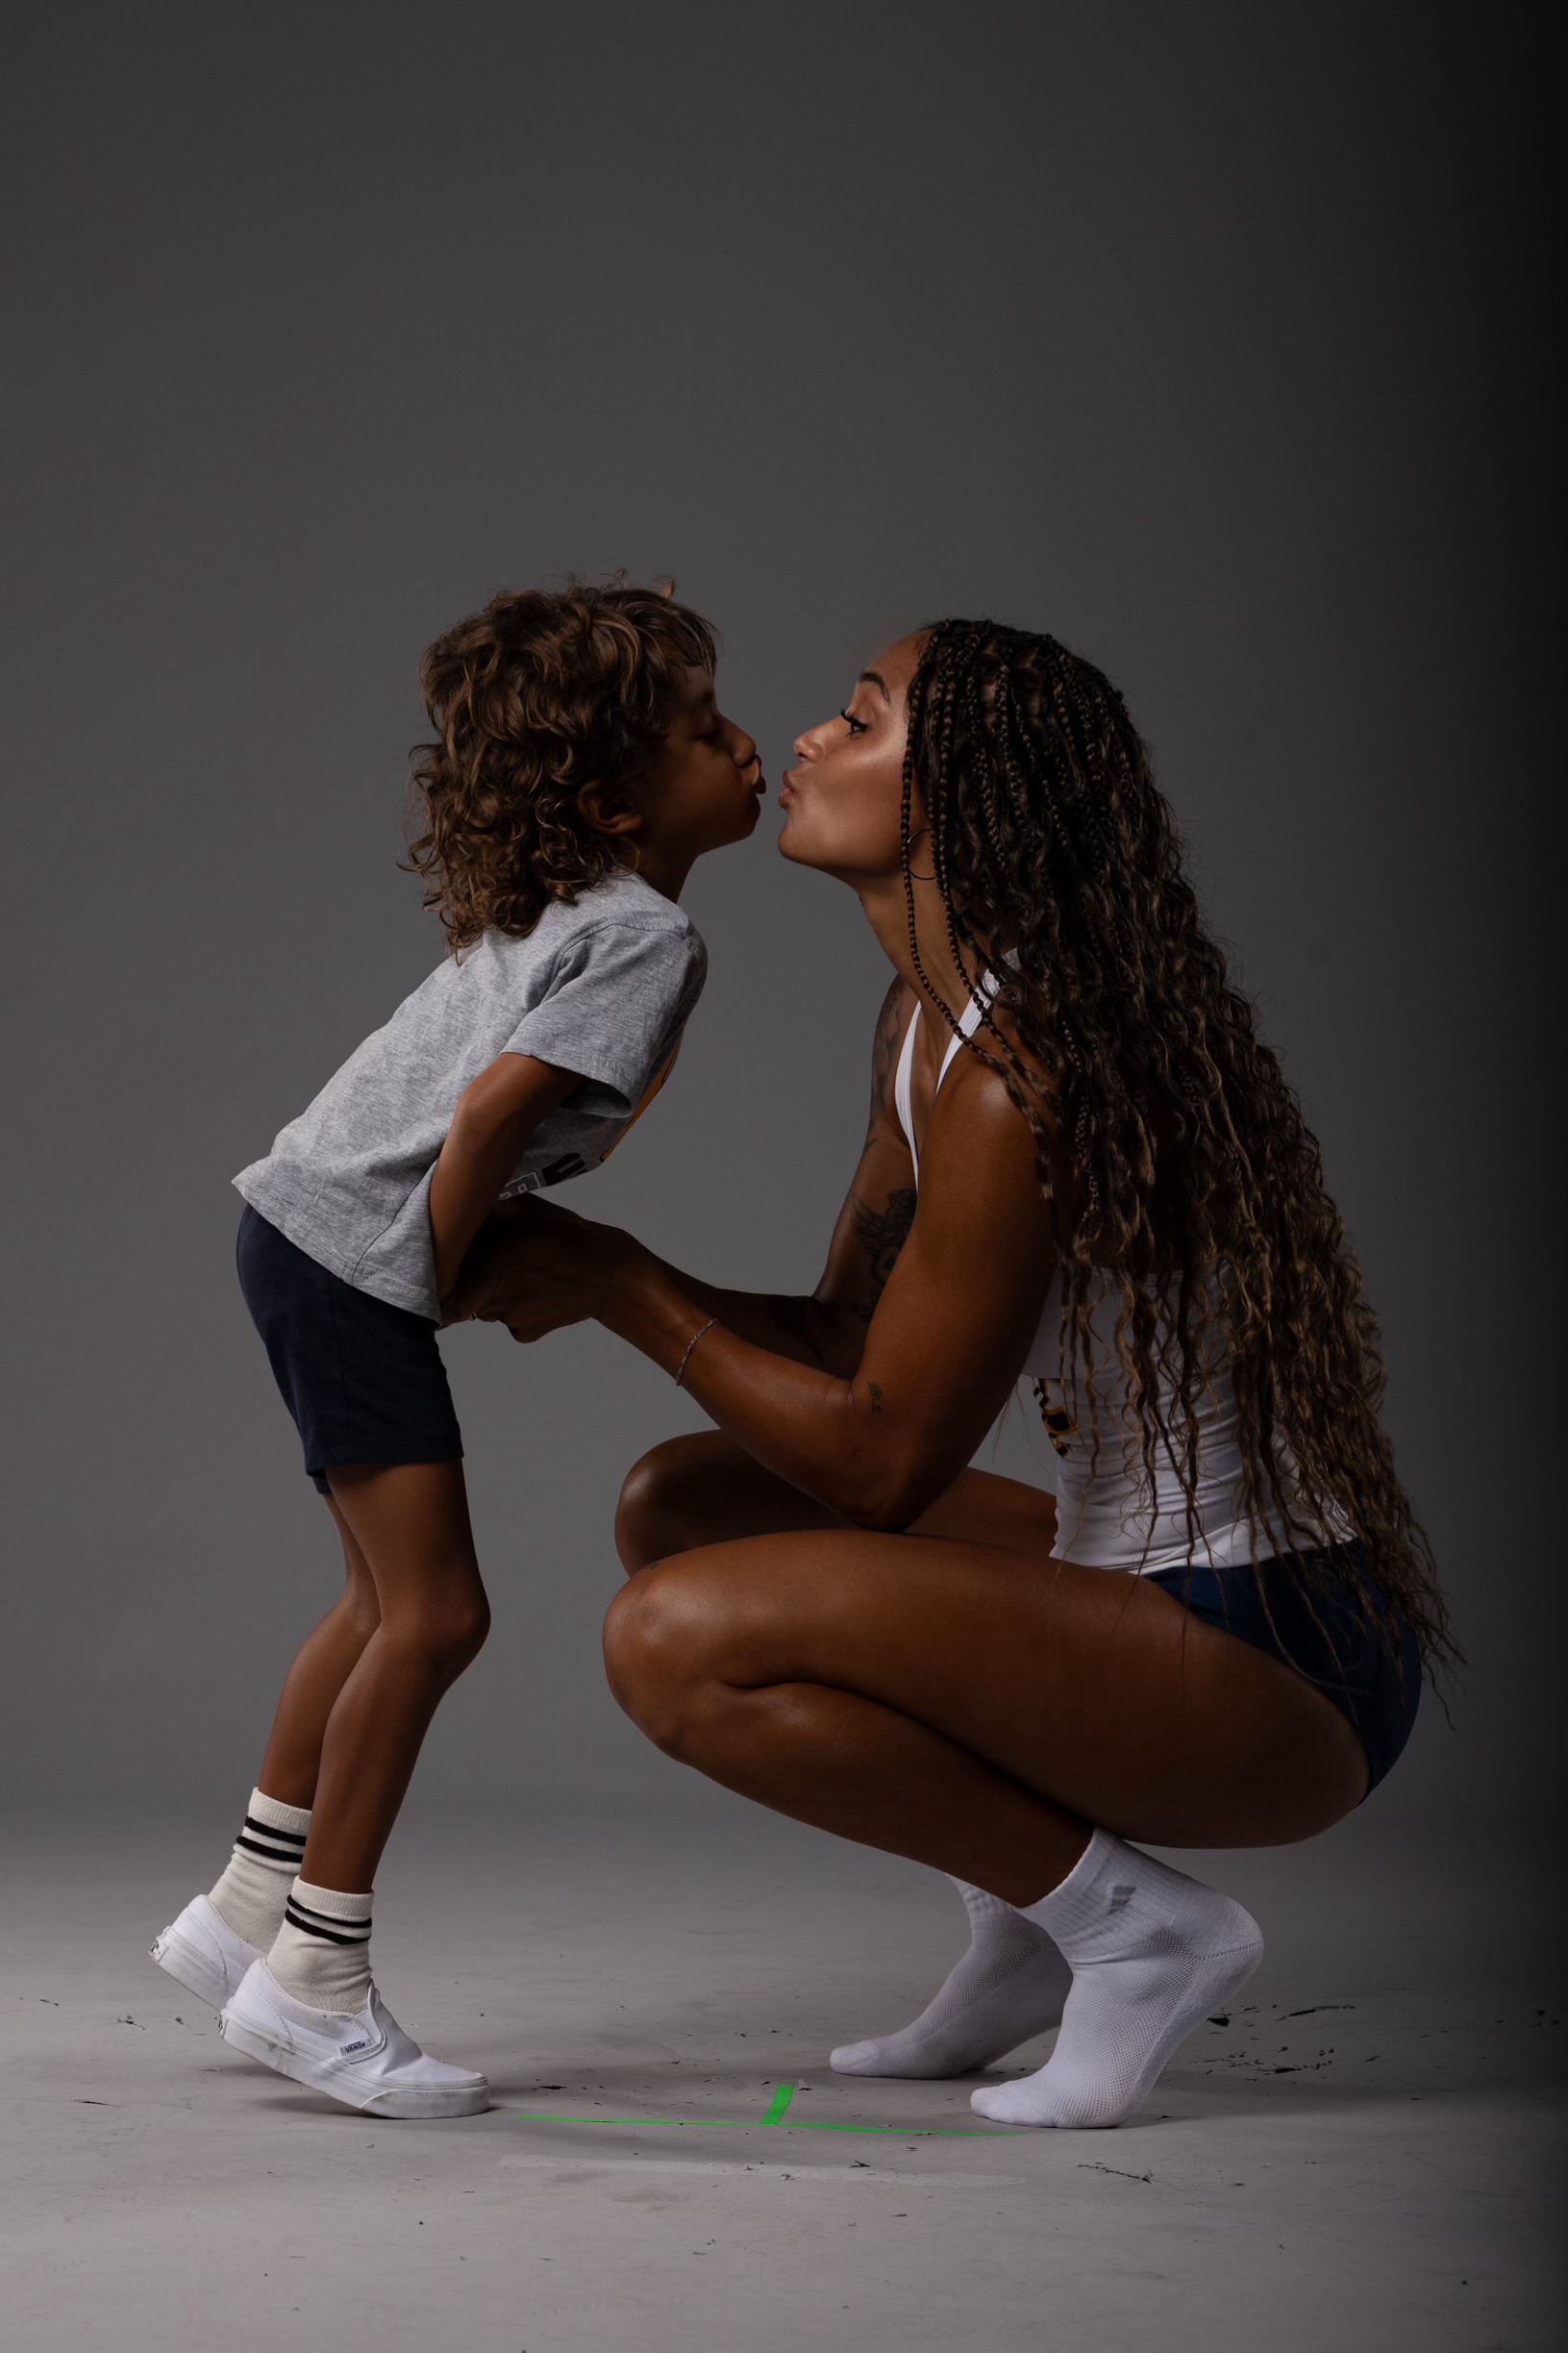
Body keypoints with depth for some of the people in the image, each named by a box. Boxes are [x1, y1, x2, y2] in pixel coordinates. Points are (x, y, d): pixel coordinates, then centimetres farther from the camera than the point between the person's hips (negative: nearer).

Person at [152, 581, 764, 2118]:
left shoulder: (552, 908, 13)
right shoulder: (650, 938, -16)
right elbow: (494, 1110, -27)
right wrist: (442, 1270, -13)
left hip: (310, 1239, 10)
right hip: (356, 1257, -10)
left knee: (393, 1601, 17)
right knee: (433, 1612, -9)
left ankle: (247, 1911, 26)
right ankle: (316, 1978, -1)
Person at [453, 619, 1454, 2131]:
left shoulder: (1014, 1083, -23)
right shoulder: (929, 1022, 7)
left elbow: (881, 1462, -18)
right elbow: (847, 1338, 14)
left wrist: (616, 1286, -10)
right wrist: (589, 1274, 0)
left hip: (1279, 1665, -10)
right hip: (1153, 1579, 10)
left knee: (680, 1641, -22)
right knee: (682, 1504, 16)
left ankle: (1131, 1920, -6)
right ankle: (1030, 1913, 15)